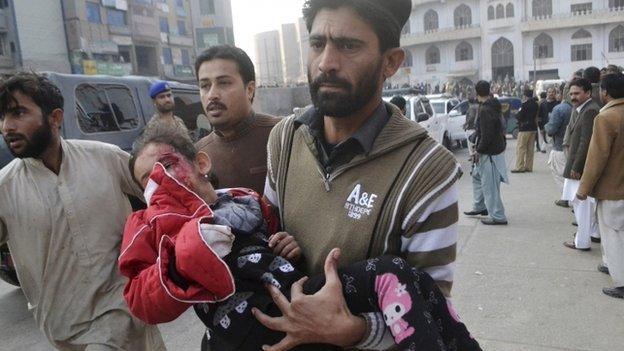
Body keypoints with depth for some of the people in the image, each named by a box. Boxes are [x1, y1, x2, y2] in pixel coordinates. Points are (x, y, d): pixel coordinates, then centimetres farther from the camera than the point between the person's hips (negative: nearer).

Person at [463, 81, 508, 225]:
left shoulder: (485, 110, -21)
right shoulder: (494, 106, 10)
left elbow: (487, 135, -25)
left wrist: (479, 151, -15)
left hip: (490, 152, -11)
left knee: (489, 184, -5)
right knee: (477, 175, 23)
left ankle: (497, 216, 1)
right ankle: (480, 207, 34)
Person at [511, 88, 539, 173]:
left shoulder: (525, 104, -16)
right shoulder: (535, 104, 7)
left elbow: (519, 116, -16)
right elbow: (536, 116, 15)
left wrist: (517, 114, 3)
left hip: (525, 129, -8)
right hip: (533, 128, 8)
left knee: (521, 148, -3)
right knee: (530, 149, 11)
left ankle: (519, 167, -4)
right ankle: (528, 166, 14)